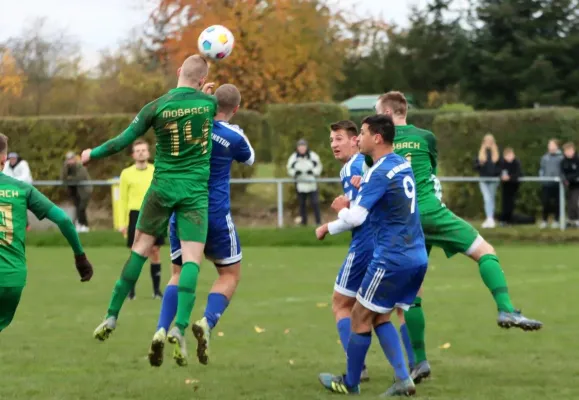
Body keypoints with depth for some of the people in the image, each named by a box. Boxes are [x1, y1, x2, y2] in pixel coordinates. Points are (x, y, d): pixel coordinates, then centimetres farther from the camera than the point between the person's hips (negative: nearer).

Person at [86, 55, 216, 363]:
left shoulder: (156, 107, -7)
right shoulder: (209, 103, -4)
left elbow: (123, 141, -1)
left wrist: (92, 154, 14)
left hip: (163, 186, 1)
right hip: (196, 190, -1)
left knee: (140, 248, 11)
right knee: (192, 259, -4)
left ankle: (112, 317, 14)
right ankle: (179, 328, -18)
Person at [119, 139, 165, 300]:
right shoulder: (127, 173, 5)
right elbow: (123, 199, 5)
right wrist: (122, 223, 0)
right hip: (136, 215, -1)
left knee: (155, 252, 2)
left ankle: (157, 289, 9)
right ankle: (131, 290, 6)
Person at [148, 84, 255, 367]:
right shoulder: (234, 137, -9)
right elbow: (249, 159, 12)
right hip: (215, 215, -4)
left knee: (179, 274, 15)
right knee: (230, 274, 11)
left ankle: (161, 331, -7)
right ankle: (207, 322, -17)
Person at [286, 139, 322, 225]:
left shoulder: (313, 156, -1)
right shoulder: (293, 158, 3)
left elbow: (318, 167, 4)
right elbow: (290, 170, 7)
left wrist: (313, 171, -17)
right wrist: (295, 172, -16)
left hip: (311, 184, -2)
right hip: (300, 185, 2)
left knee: (315, 203, -8)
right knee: (302, 204, 6)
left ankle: (318, 222, -2)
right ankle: (303, 222, 15)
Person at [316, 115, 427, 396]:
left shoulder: (380, 172, -16)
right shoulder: (403, 165, 12)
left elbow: (355, 217, -21)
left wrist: (328, 228, -2)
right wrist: (352, 204, 8)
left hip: (392, 259, -9)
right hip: (417, 257, 9)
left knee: (361, 318, 6)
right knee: (380, 318, 16)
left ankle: (350, 383, 17)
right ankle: (403, 381, 6)